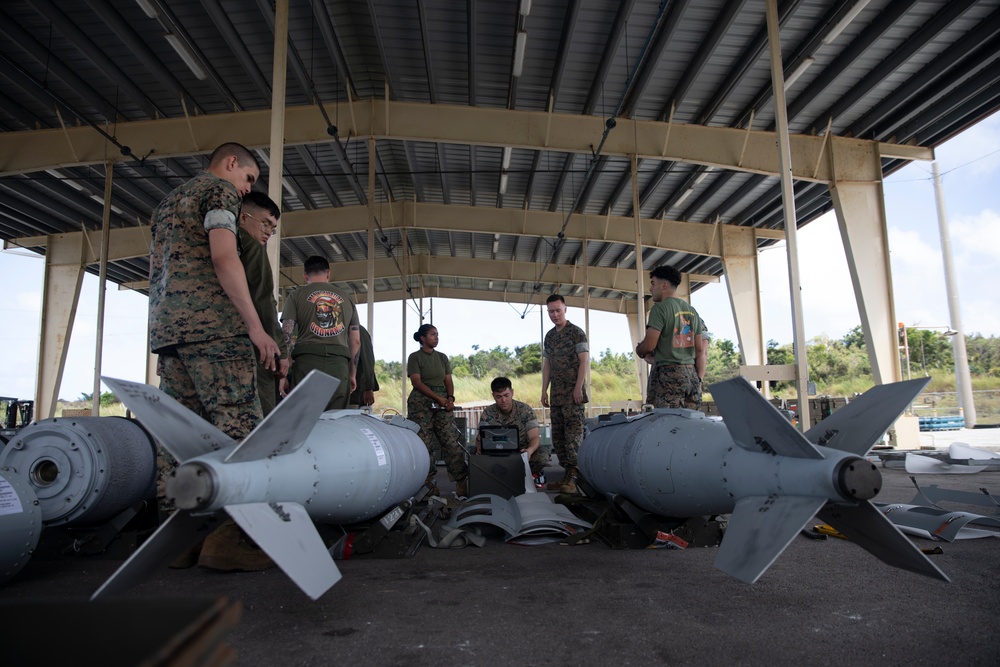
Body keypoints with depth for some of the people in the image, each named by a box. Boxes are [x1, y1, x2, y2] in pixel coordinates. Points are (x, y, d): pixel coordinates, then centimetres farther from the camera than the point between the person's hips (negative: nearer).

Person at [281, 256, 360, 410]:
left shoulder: (296, 295, 12)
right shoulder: (346, 298, 21)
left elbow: (286, 333, 1)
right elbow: (356, 341, 18)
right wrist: (353, 374, 23)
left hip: (307, 359, -2)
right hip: (339, 363, 2)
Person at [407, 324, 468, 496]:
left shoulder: (443, 357, 16)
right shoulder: (415, 357, 2)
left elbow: (448, 380, 12)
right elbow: (417, 382, -8)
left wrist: (450, 398, -8)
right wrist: (438, 398, -15)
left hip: (443, 402, 4)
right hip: (422, 402, -4)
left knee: (452, 442, -4)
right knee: (424, 444, -5)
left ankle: (462, 483, -4)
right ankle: (428, 485, 1)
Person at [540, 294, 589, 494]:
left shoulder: (576, 332, -3)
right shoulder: (549, 336, 16)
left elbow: (584, 360, -8)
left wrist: (578, 387, -15)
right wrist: (544, 390, 12)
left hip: (572, 391, -7)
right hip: (556, 393, 7)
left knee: (573, 433, -10)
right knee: (558, 435, 8)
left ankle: (572, 477, -10)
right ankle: (567, 474, 15)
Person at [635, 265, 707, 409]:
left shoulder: (660, 308, -6)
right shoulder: (691, 310, 16)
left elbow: (649, 345, -14)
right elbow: (702, 350, 14)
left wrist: (638, 350, 8)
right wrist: (699, 380, 16)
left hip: (667, 374, -7)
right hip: (691, 374, 7)